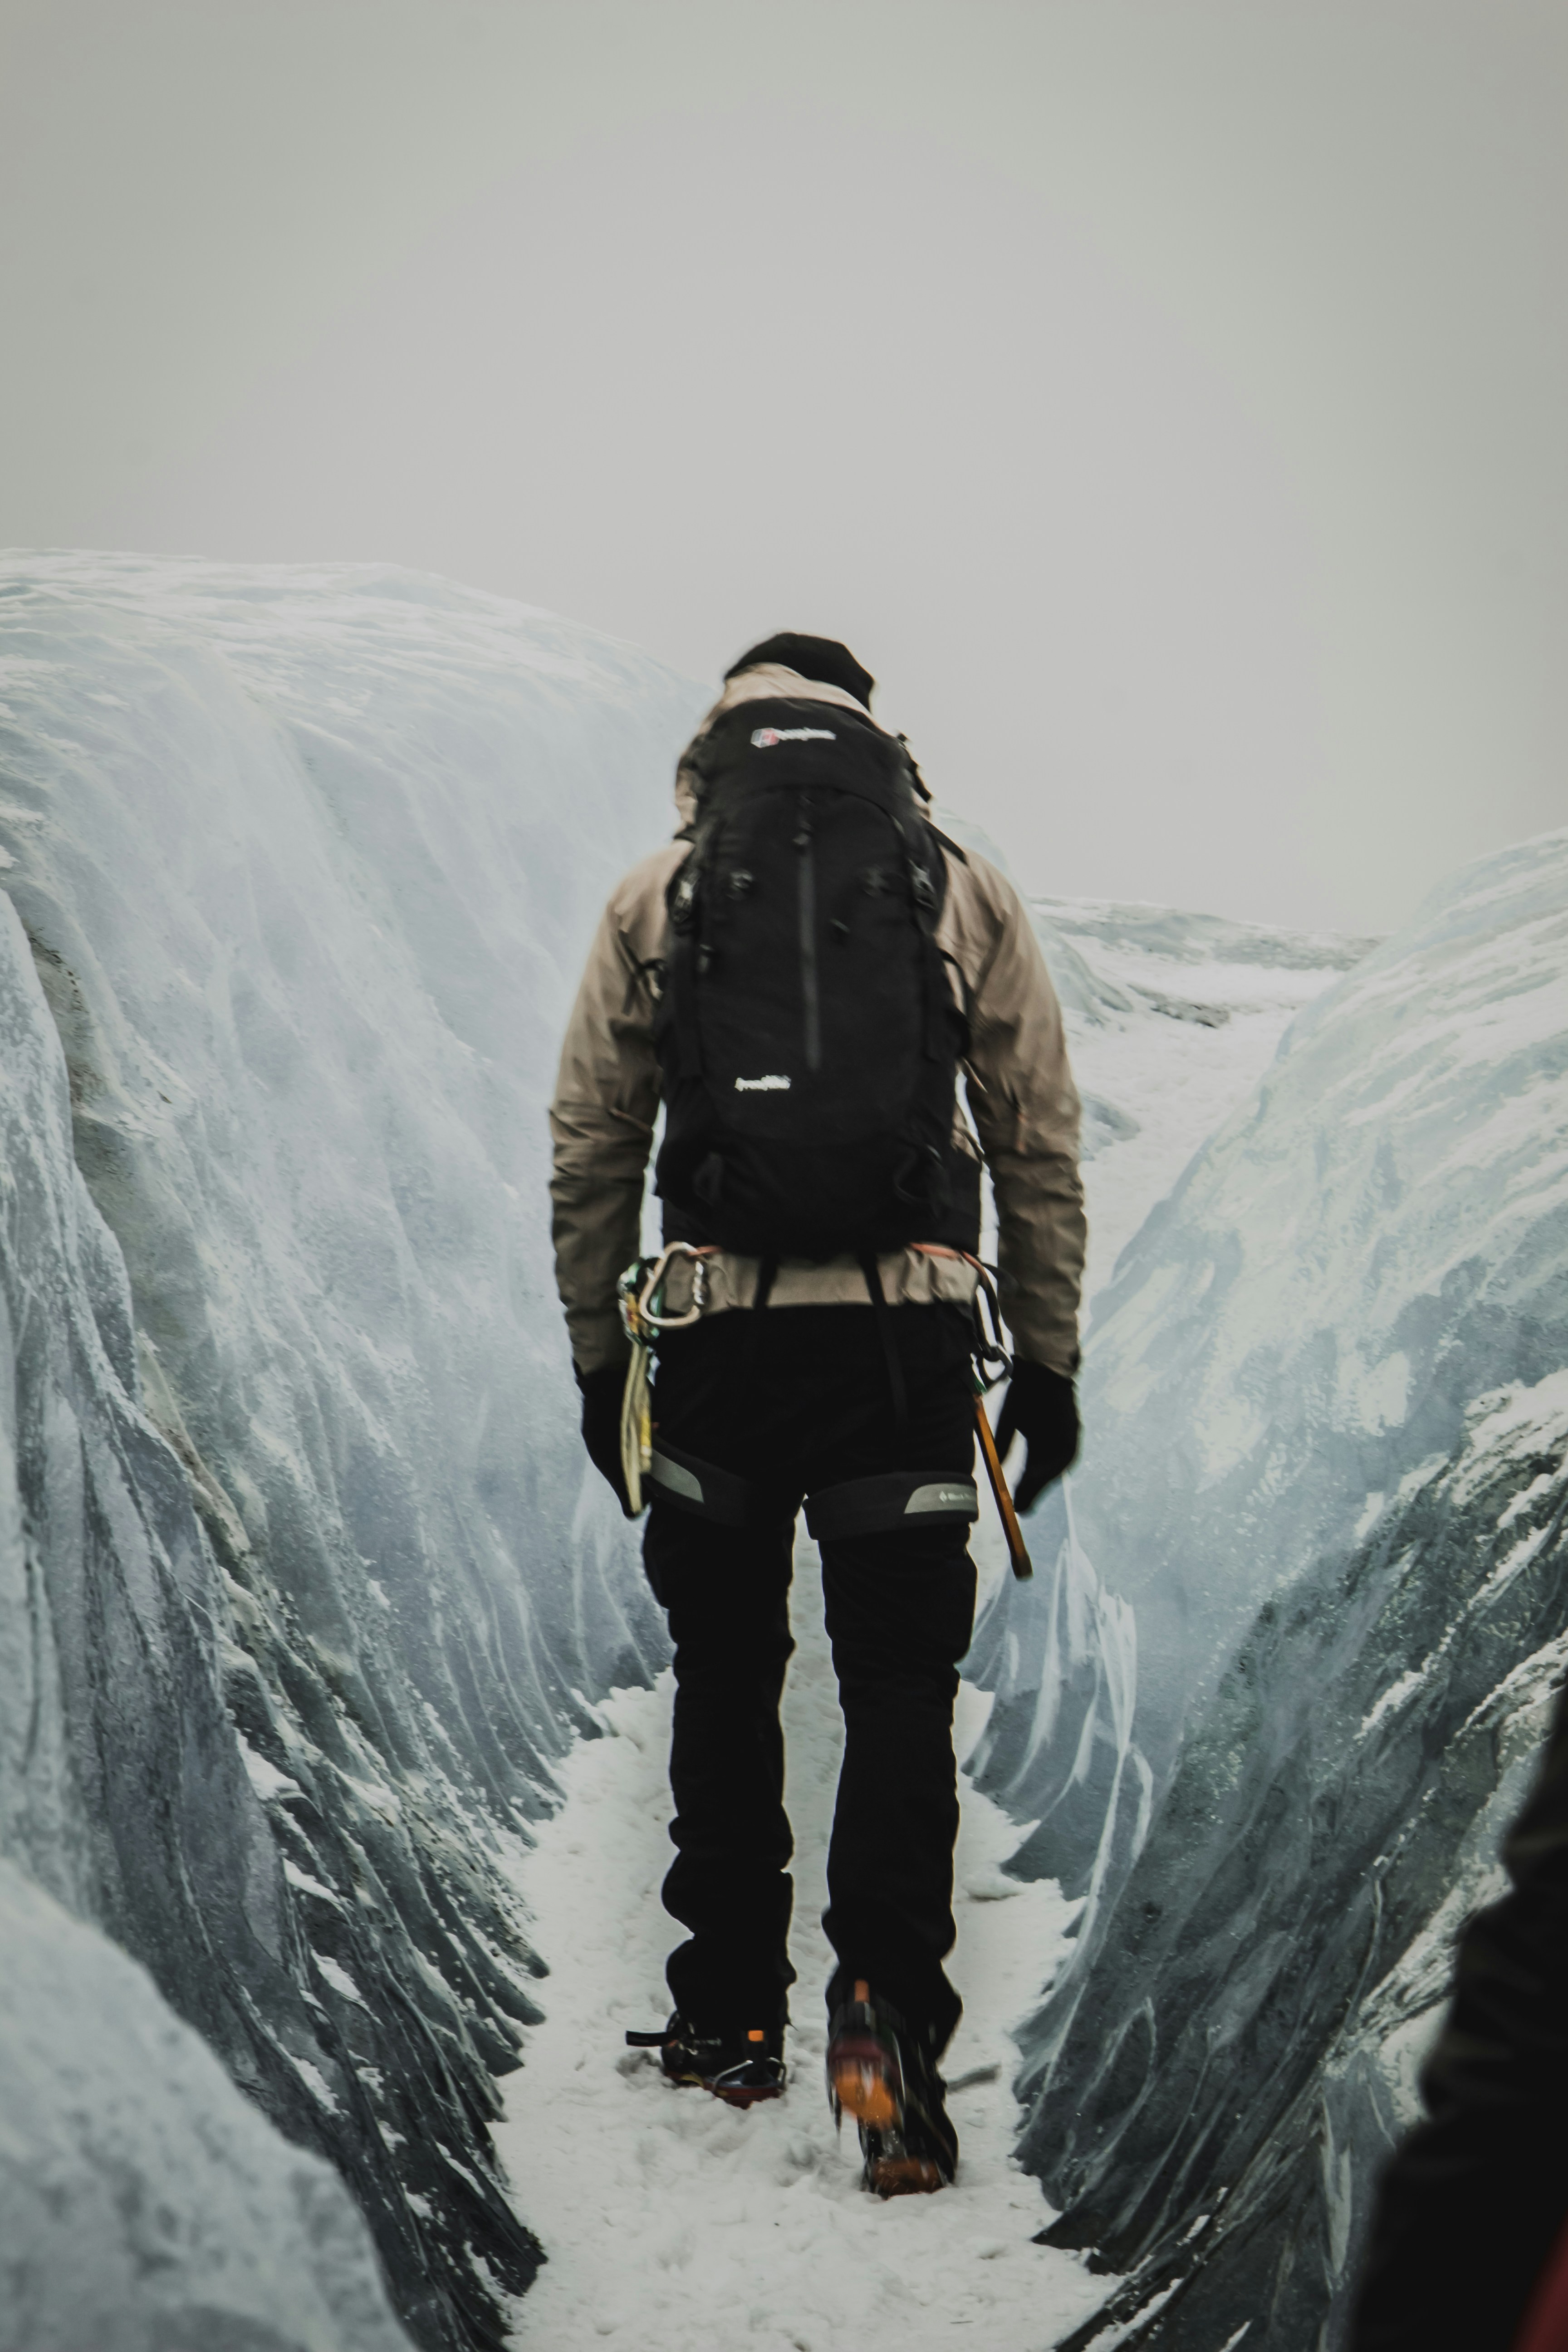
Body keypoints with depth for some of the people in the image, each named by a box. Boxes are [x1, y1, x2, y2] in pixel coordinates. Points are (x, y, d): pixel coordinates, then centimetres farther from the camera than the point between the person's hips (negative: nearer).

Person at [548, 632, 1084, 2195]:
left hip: (719, 1345, 1)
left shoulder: (652, 901, 6)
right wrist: (1050, 1359, 12)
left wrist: (594, 1359, 16)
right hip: (907, 1346, -1)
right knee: (901, 1686, 6)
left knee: (725, 1678, 16)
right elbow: (1042, 1151, 6)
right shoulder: (968, 895, 6)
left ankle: (731, 2016, 24)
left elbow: (589, 1155, 7)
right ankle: (885, 2009, -9)